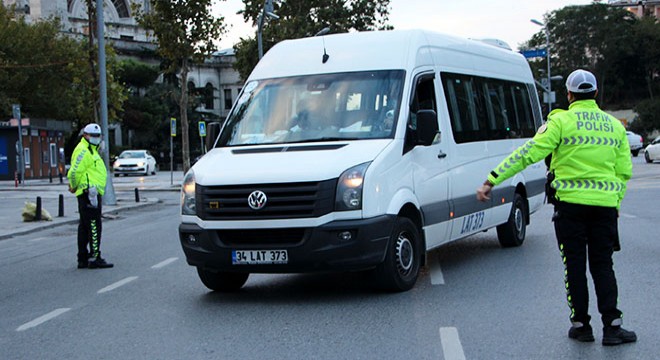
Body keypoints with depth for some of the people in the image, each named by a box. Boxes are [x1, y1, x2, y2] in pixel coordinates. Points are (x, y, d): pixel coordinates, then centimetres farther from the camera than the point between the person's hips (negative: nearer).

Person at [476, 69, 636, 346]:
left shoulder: (562, 122, -6)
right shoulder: (615, 126, 9)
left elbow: (528, 153, -12)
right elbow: (624, 171, 9)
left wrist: (492, 180, -12)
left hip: (571, 203, -3)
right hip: (605, 205, 3)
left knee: (575, 266, 6)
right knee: (603, 266, 10)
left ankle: (581, 325, 9)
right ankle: (612, 326, 4)